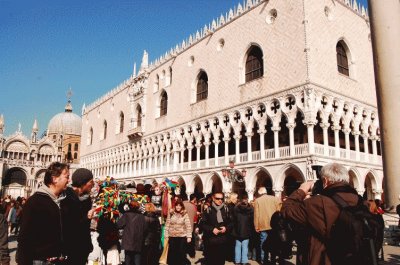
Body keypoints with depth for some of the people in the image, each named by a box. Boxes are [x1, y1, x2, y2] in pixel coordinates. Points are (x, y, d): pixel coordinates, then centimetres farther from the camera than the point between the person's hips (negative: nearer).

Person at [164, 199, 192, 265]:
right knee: (171, 254, 8)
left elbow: (188, 226, -7)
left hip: (182, 237, -2)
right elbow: (167, 225, 3)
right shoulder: (171, 214, 0)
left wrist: (189, 236, -11)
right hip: (172, 237, 2)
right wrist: (166, 235, 1)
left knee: (181, 254, 6)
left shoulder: (185, 214, -6)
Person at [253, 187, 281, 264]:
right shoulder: (274, 198, 4)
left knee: (263, 243, 5)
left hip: (263, 225, -2)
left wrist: (256, 226, 2)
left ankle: (264, 260, 7)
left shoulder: (257, 200, 0)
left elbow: (256, 214, -2)